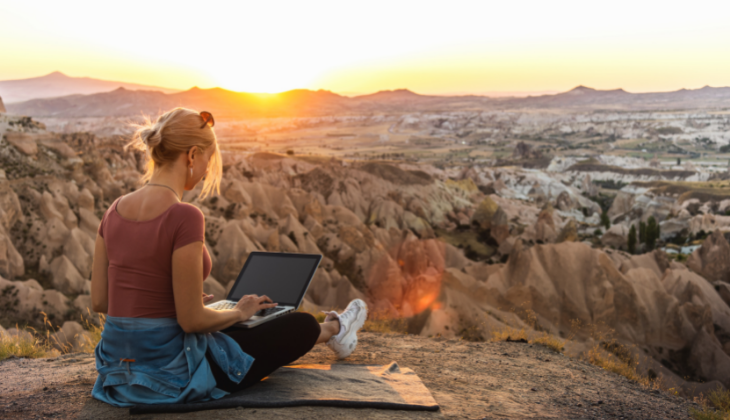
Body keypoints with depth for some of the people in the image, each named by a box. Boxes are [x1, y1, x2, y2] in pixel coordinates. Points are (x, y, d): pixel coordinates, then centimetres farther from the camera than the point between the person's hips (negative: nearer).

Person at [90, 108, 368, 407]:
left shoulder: (115, 211, 0)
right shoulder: (184, 217, -23)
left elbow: (99, 301, 5)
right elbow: (191, 320, -21)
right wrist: (240, 312, 0)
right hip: (170, 375, -8)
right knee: (302, 325, 15)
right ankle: (332, 331, 51)